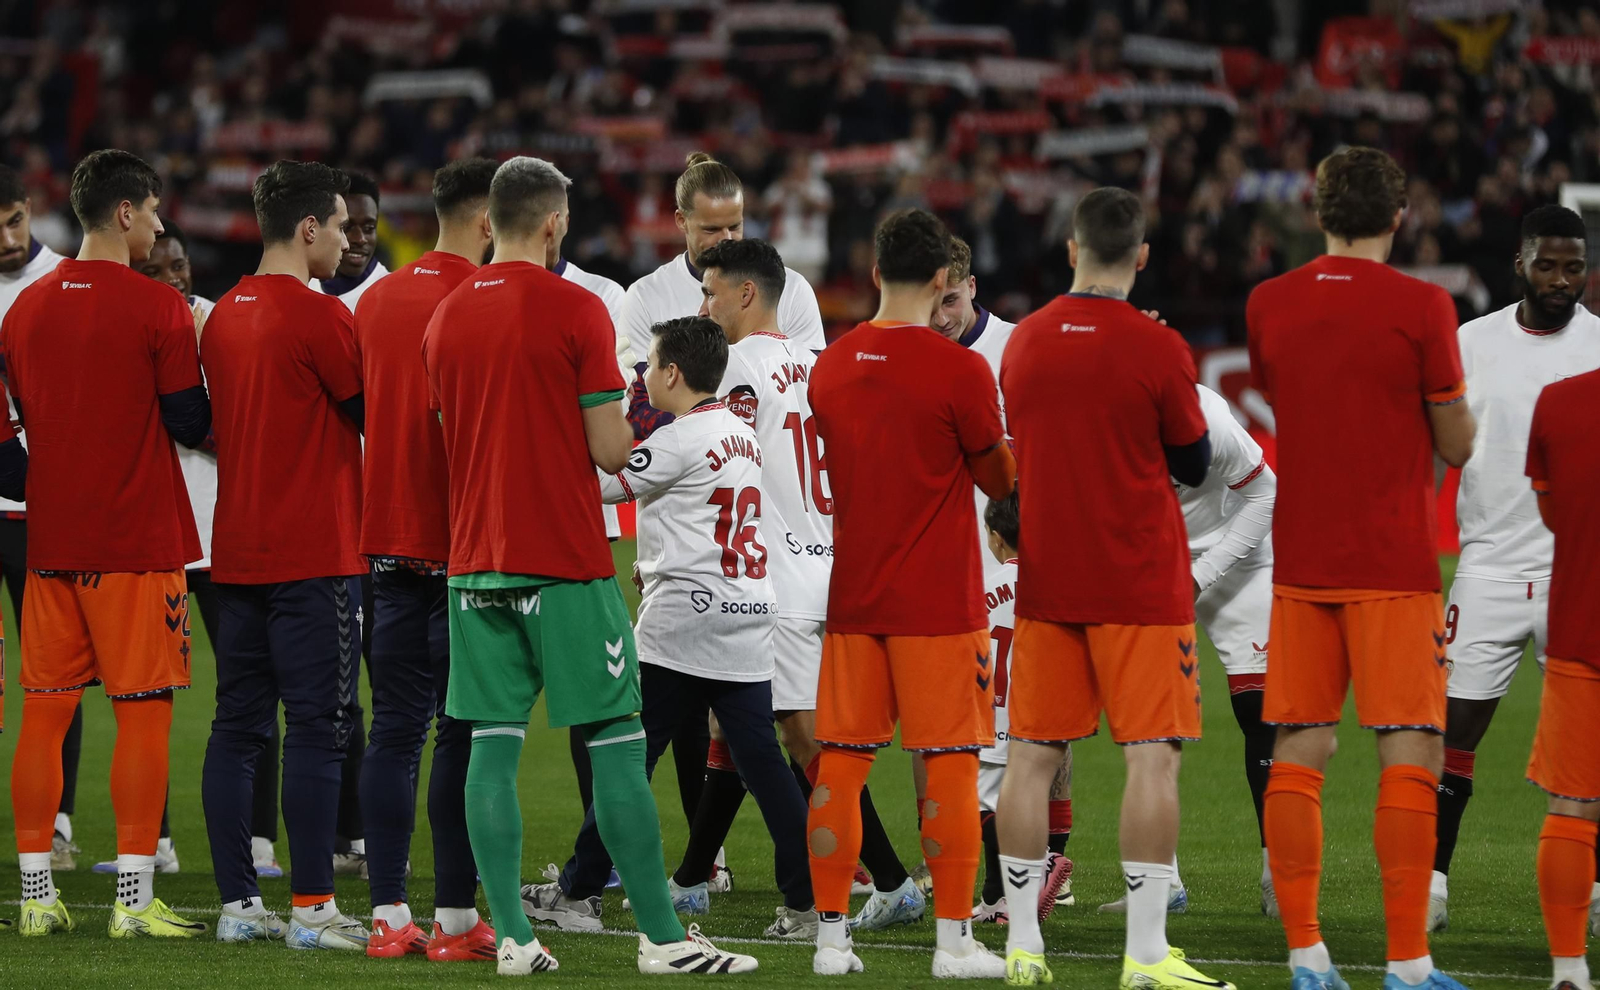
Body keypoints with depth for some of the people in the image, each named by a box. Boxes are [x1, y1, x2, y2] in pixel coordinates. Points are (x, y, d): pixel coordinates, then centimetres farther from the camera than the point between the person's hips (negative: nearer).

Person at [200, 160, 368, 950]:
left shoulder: (224, 315, 11)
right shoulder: (317, 316, -13)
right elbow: (370, 413, -3)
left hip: (237, 551, 8)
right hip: (313, 552, -8)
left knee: (237, 725, 8)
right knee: (317, 728, -5)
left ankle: (238, 904, 9)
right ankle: (311, 908, -6)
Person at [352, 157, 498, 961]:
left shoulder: (376, 300, 11)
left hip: (387, 538, 7)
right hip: (463, 541, -6)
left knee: (395, 727, 7)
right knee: (464, 733, -3)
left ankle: (388, 915, 6)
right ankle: (456, 918, -2)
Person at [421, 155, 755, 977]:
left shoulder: (444, 319, 8)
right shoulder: (576, 311, -9)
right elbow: (608, 449, -11)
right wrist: (647, 440, 10)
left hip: (475, 564, 5)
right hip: (566, 565, -5)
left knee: (492, 746, 4)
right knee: (614, 744, -1)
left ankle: (512, 937, 0)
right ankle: (661, 937, 0)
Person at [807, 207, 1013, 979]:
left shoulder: (829, 366, 4)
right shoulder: (959, 372, -12)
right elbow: (1001, 479, 0)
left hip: (851, 595, 5)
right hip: (938, 603, -5)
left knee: (840, 761, 7)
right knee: (949, 762, 0)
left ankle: (831, 934, 7)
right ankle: (954, 939, 0)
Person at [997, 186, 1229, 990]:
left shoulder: (1023, 342, 3)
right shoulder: (1156, 349, -11)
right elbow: (1194, 464, 1)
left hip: (1045, 581, 5)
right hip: (1140, 585, -5)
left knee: (1033, 753, 8)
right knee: (1153, 756, -3)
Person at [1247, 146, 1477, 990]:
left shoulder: (1268, 304, 5)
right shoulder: (1421, 307, -9)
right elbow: (1456, 445, -2)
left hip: (1300, 563, 5)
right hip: (1394, 564, -4)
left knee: (1297, 754, 8)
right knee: (1411, 754, -3)